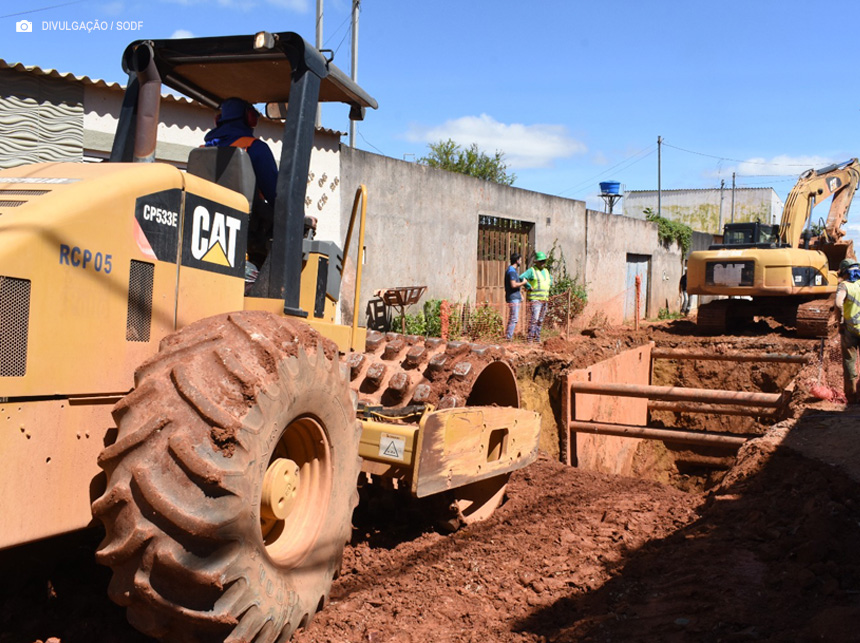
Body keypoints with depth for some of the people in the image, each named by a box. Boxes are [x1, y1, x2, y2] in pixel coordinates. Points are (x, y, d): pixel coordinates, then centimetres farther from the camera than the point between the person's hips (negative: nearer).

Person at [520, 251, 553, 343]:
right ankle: (530, 337, -12)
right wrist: (529, 287, -16)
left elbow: (550, 278, 38)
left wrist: (548, 285, 20)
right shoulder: (532, 270, -6)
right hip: (535, 299, -7)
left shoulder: (546, 271, 16)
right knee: (534, 318, -15)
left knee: (540, 319, 9)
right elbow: (521, 277, -18)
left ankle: (537, 337, 16)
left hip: (544, 299, 7)